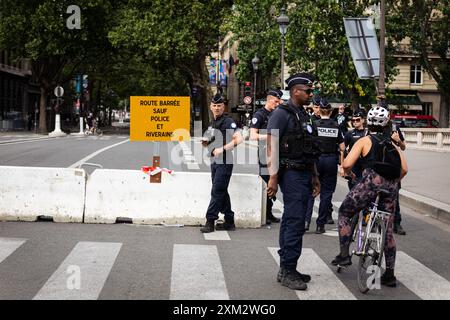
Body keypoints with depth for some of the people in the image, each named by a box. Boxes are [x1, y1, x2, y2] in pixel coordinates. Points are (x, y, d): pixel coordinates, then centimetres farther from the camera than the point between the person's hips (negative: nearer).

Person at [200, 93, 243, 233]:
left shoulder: (228, 122, -10)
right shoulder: (212, 124, 17)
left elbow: (239, 139, -23)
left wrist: (222, 149, -24)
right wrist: (205, 142, 5)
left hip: (225, 162, -9)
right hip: (215, 162, 9)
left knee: (217, 191, -8)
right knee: (222, 192, 12)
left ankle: (210, 221, -5)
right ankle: (229, 221, 20)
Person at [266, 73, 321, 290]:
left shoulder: (304, 115, 19)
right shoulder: (282, 114, -9)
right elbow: (271, 146, -15)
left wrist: (314, 177, 22)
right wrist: (273, 177, -20)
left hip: (304, 174, 9)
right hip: (291, 173, -9)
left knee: (291, 221, 12)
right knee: (295, 222, -11)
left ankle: (286, 269, 18)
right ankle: (287, 271, -6)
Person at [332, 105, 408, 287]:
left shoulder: (364, 141, 5)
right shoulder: (392, 144, 17)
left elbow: (347, 164, -6)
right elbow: (404, 169, 8)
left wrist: (348, 173, 16)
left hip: (370, 182, -4)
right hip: (390, 187, 4)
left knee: (344, 212, 18)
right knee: (388, 228, 14)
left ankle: (344, 254, 11)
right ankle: (390, 274, 17)